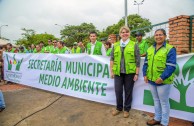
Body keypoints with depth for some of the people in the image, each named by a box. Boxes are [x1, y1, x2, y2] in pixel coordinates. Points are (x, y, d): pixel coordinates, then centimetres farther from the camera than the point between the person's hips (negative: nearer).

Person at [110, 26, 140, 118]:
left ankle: (126, 109, 29)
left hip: (130, 72, -2)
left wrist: (136, 73, -5)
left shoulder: (134, 45, 1)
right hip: (118, 72, 2)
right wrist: (112, 71, 4)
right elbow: (112, 59, 9)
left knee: (128, 91, 9)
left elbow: (137, 60, -1)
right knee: (118, 91, 9)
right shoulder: (115, 45, 8)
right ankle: (119, 108, 31)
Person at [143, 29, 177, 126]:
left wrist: (162, 78, -22)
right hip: (151, 80, 6)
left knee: (164, 102, 9)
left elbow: (171, 66, -15)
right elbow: (146, 63, 13)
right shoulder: (150, 49, 10)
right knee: (156, 100, 20)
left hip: (163, 81, -6)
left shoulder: (170, 49, -8)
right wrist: (145, 75, 2)